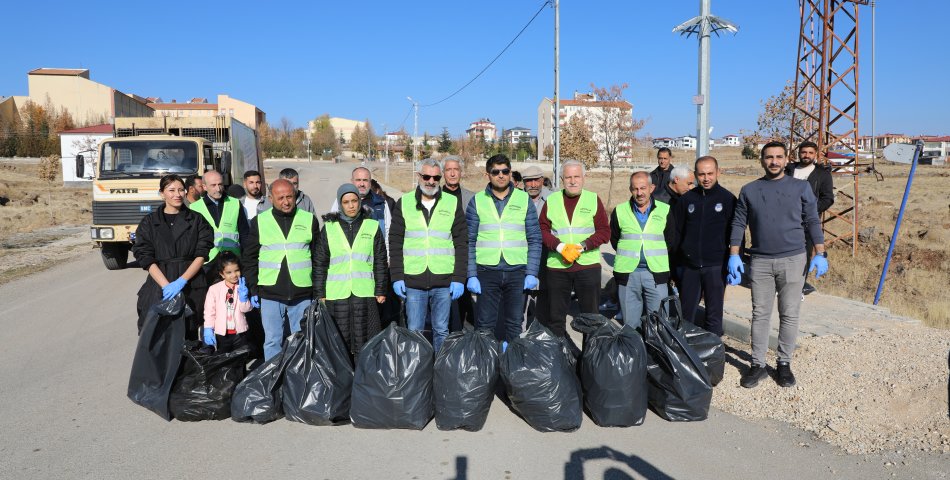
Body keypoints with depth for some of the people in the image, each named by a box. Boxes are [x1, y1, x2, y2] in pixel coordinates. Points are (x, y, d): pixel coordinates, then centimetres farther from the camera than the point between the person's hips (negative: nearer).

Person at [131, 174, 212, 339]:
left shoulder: (196, 220, 8)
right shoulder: (149, 222, 9)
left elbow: (202, 255, 1)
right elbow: (146, 259, 1)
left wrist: (181, 281, -12)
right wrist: (167, 286, -13)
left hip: (191, 287, 0)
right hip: (159, 287, 0)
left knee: (188, 337, 0)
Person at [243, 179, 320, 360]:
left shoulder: (309, 220, 4)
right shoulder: (260, 221, 4)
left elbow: (318, 257, 7)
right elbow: (250, 258, 7)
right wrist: (253, 289, 1)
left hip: (302, 295, 0)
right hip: (270, 294, 0)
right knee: (272, 341, 8)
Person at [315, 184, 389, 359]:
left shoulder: (372, 226, 6)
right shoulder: (329, 228, 7)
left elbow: (380, 262, 7)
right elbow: (320, 263, 8)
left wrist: (381, 290, 3)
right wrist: (320, 293, 4)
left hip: (365, 293, 0)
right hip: (336, 294, 1)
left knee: (365, 344, 2)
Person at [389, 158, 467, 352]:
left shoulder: (453, 203, 5)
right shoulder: (404, 203, 6)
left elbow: (461, 243, 3)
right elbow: (395, 243, 5)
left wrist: (459, 278, -4)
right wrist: (397, 276, -2)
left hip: (444, 282, 0)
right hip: (413, 280, 0)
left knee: (441, 331, 8)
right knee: (414, 332, 7)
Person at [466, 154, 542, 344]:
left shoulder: (524, 199, 6)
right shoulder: (477, 201, 5)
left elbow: (535, 239, 5)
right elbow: (469, 241, 3)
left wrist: (532, 273, -3)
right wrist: (471, 275, -4)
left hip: (517, 272, 1)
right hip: (486, 272, 0)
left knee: (515, 322, 7)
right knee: (485, 323, 4)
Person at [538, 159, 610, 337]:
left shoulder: (593, 199, 3)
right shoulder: (551, 201, 6)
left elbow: (604, 231, -1)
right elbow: (542, 230, 3)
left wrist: (582, 246, -13)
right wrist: (560, 247, -13)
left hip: (588, 264, -1)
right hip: (556, 265, 1)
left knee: (591, 314, 5)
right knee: (555, 316, 9)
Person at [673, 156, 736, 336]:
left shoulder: (728, 199, -1)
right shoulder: (686, 199, 6)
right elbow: (677, 232, 10)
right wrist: (677, 263, 6)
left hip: (716, 266, -2)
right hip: (689, 266, 3)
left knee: (714, 315, 5)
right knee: (685, 313, 10)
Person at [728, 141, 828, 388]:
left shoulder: (801, 187, 4)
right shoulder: (749, 190, 5)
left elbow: (812, 222, 5)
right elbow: (738, 224, 5)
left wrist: (820, 254, -2)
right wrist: (734, 256, -1)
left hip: (793, 260, 0)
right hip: (760, 261, 1)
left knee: (789, 315, 5)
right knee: (760, 314, 4)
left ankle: (784, 363, 18)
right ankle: (758, 365, 12)